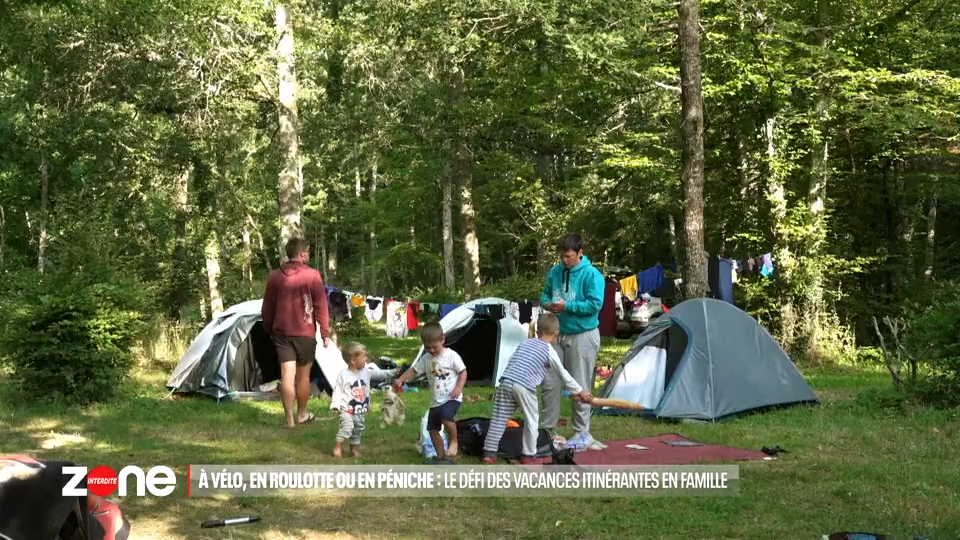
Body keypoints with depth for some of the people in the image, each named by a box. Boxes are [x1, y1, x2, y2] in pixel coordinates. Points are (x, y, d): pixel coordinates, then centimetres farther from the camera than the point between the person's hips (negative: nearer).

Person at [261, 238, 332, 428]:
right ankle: (302, 414, 24)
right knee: (303, 375, 11)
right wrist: (325, 332, -1)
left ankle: (290, 419, -3)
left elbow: (267, 308, 10)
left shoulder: (274, 276, 4)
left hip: (281, 332, 3)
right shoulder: (312, 275, -7)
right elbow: (321, 306, -6)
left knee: (287, 375, -1)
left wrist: (269, 330, 21)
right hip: (305, 332, -3)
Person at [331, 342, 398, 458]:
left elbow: (380, 374, 9)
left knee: (359, 429, 13)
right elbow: (337, 390, -10)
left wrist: (393, 372, 0)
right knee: (347, 426, -21)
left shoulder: (366, 372, 4)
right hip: (347, 409, -6)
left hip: (361, 410, 6)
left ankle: (354, 448, 28)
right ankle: (338, 446, -9)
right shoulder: (343, 375, -12)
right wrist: (336, 404, -17)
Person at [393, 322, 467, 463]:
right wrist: (400, 380, -6)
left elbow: (463, 372, -6)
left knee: (446, 416, -34)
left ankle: (453, 441, -10)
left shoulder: (452, 355, -9)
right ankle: (441, 457, 19)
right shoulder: (426, 359, 5)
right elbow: (413, 370, 9)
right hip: (436, 401, 6)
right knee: (433, 429, 5)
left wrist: (459, 387, -21)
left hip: (452, 398, -6)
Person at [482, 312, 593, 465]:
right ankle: (528, 455, 14)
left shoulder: (525, 343, 25)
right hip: (524, 387, -5)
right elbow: (563, 375, 16)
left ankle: (489, 453, 9)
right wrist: (579, 392, 28)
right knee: (532, 420, 11)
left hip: (505, 382, 5)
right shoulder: (549, 351, 9)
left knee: (499, 419, 9)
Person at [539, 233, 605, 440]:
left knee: (580, 386, 1)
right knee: (550, 382, 8)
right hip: (557, 334, 6)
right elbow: (545, 294, 18)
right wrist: (547, 304, -6)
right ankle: (547, 426, 20)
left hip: (582, 335, -6)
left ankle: (581, 431, 11)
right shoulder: (555, 272, 6)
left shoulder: (591, 275, -12)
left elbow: (595, 305, -18)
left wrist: (566, 306, -21)